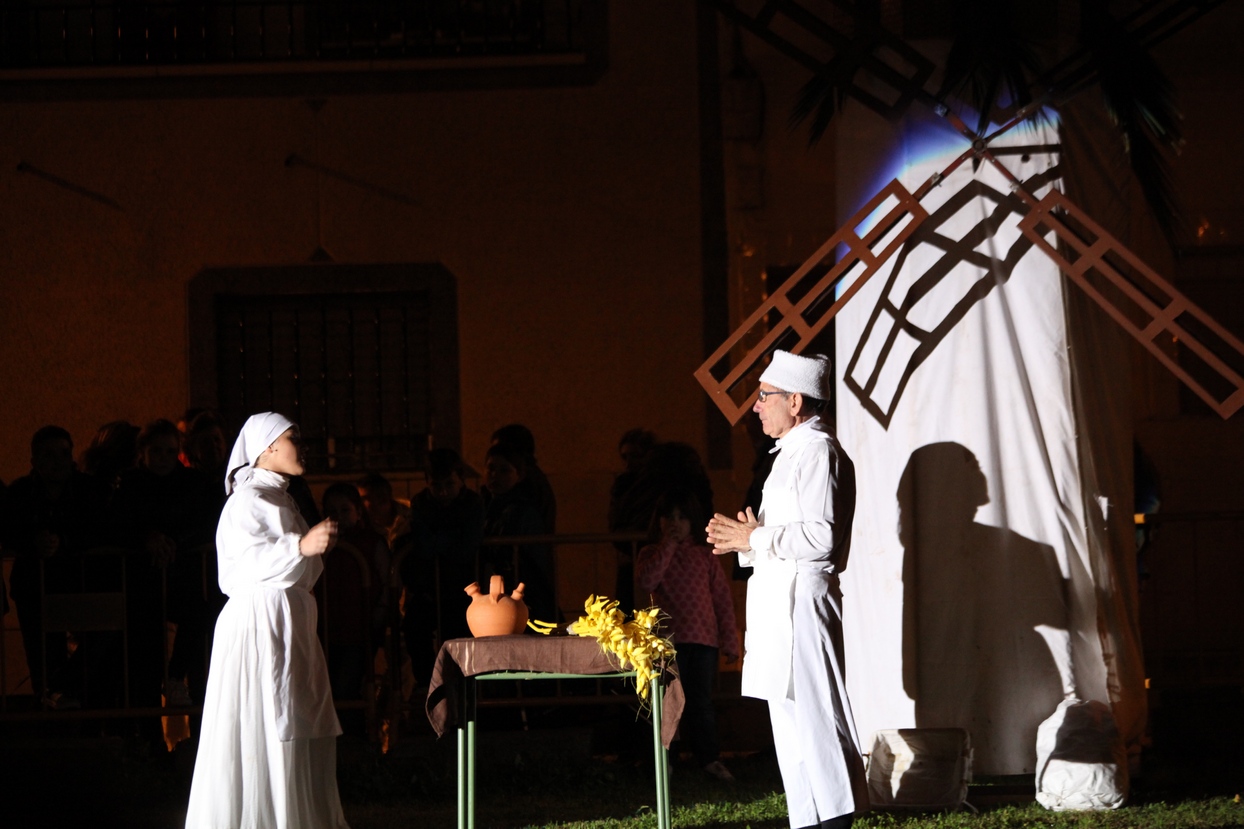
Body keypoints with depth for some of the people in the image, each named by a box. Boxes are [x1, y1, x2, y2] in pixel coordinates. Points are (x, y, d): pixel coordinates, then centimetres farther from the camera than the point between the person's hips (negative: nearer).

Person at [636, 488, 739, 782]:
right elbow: (645, 584, -15)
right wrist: (667, 547, -15)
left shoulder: (705, 555, 9)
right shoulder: (651, 555, 6)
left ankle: (709, 757, 7)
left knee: (701, 700, 4)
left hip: (703, 637, 1)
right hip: (668, 638, -1)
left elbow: (722, 598, 9)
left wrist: (729, 639, 4)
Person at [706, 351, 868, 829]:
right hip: (780, 603, 11)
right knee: (791, 718, 11)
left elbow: (819, 536, -22)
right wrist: (746, 539, 9)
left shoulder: (817, 451, -12)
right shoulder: (795, 452, 20)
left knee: (811, 716, -10)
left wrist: (755, 539, -13)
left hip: (800, 602, -11)